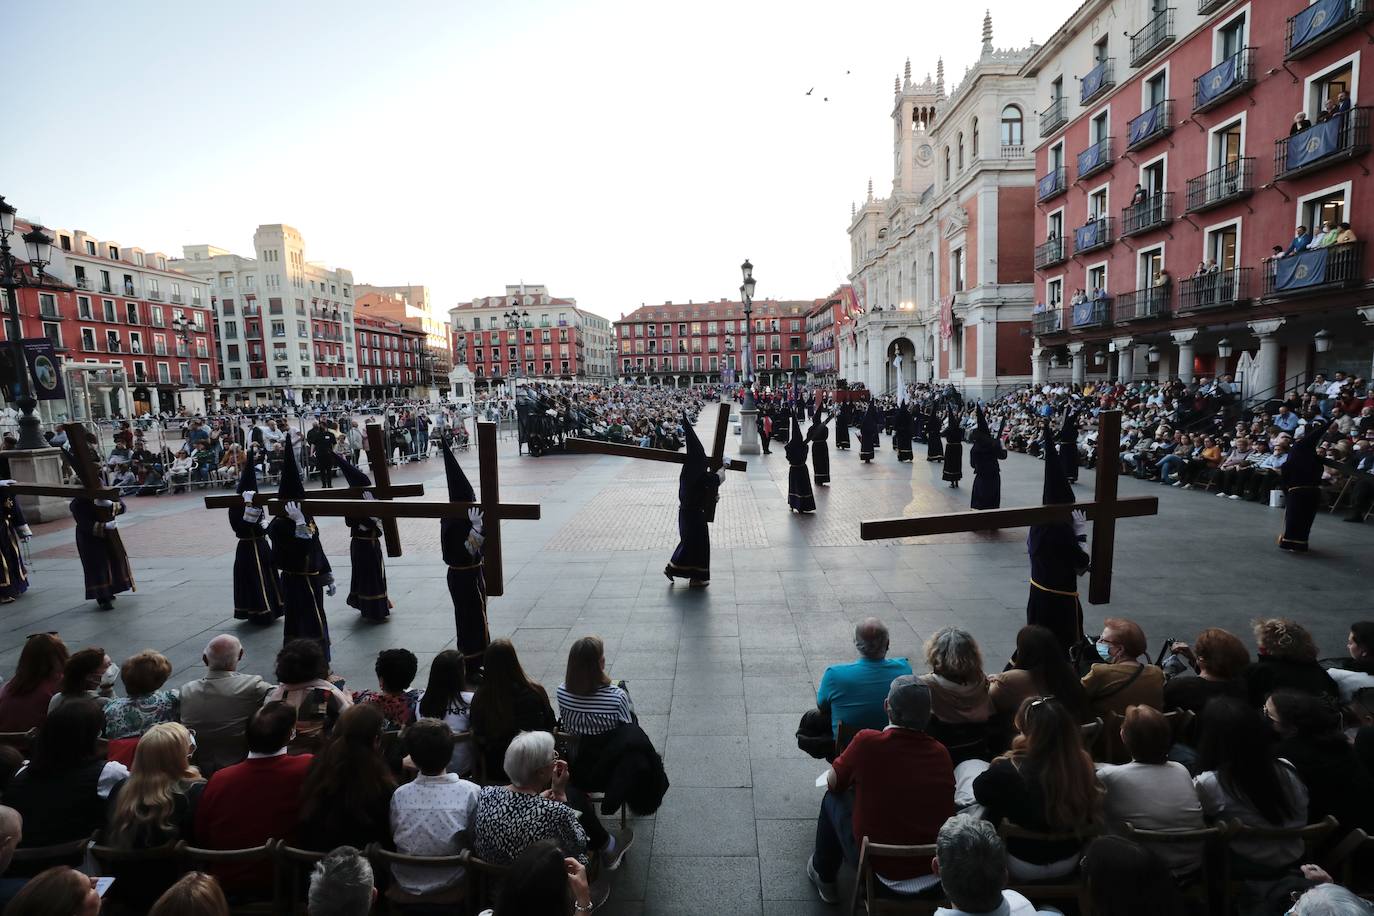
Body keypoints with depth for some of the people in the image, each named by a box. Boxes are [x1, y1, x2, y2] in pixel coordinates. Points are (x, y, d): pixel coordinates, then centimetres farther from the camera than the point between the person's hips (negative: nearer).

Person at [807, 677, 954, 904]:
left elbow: (833, 783, -2)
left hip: (881, 868, -4)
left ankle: (824, 878, 37)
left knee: (833, 799, 19)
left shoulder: (868, 741, -19)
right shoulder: (941, 753, -9)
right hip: (935, 870, 4)